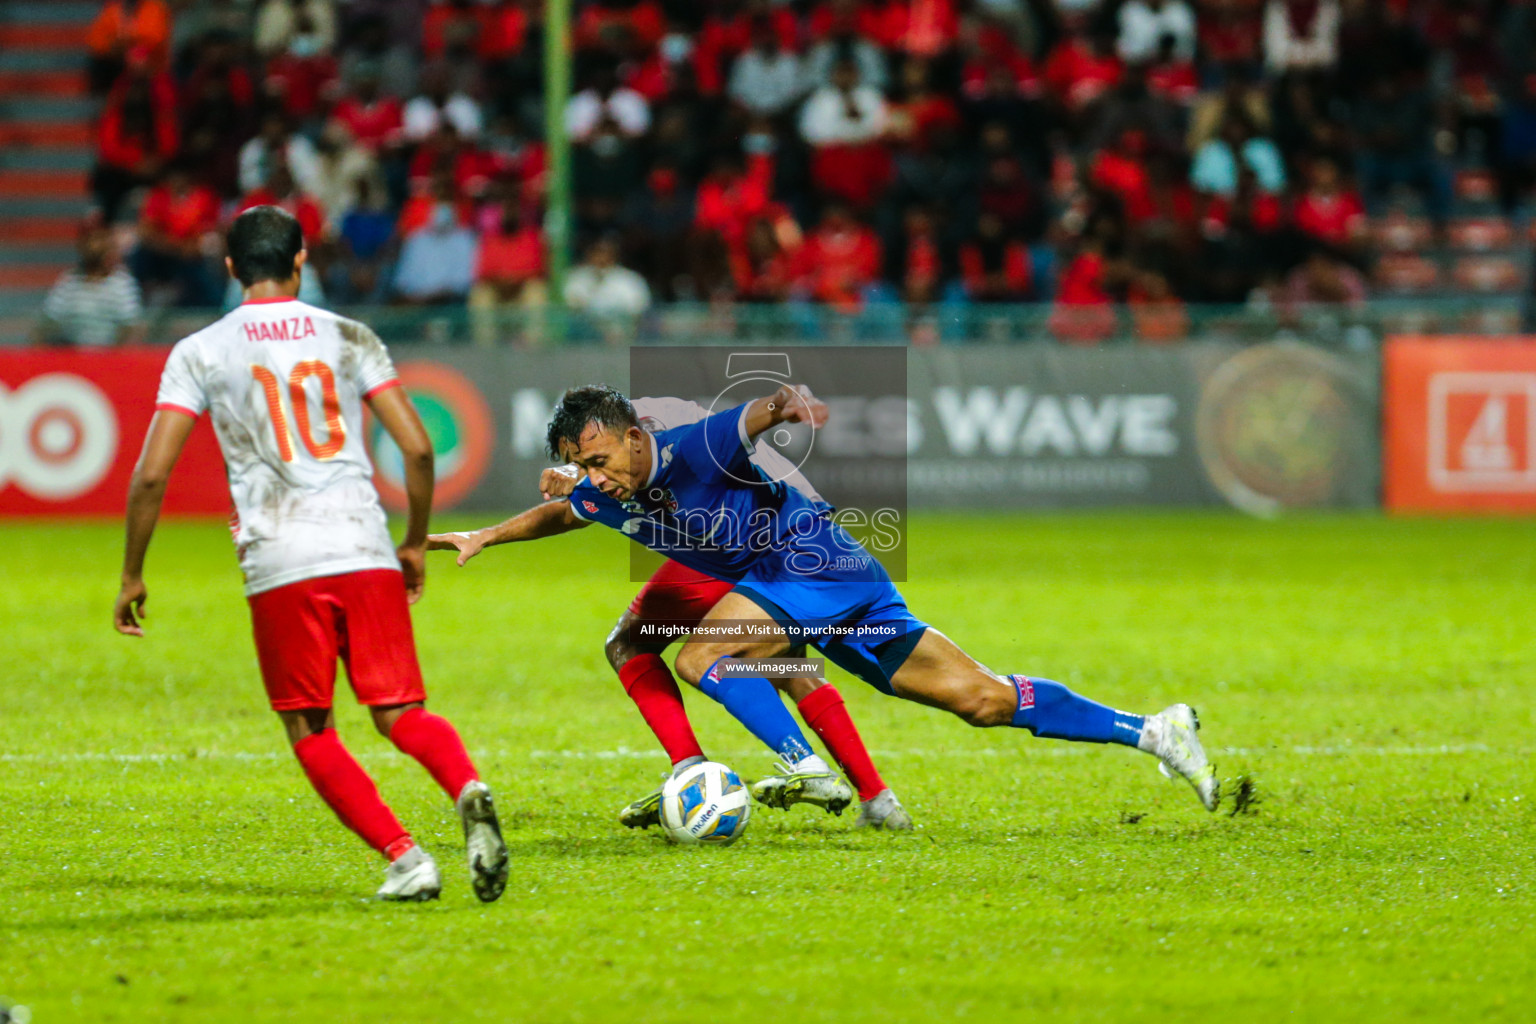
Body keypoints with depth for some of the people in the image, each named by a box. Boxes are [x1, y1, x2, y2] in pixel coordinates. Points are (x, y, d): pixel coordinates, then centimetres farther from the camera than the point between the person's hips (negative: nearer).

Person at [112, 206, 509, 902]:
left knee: (310, 733, 10)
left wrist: (132, 576, 10)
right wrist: (416, 544, 19)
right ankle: (467, 788, -25)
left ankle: (403, 857, -5)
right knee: (402, 714, 6)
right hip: (366, 552, 2)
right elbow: (417, 446, 5)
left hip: (279, 566, -2)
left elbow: (151, 474, 0)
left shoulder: (198, 353, 6)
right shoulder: (349, 338, 10)